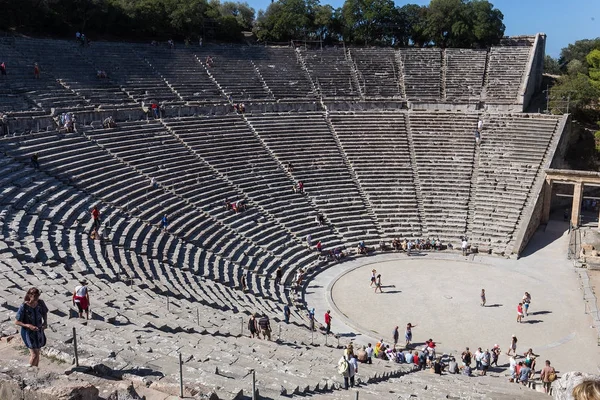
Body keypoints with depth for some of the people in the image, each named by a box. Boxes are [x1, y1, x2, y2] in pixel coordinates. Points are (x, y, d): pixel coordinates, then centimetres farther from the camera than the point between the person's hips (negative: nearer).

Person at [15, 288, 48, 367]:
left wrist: (45, 322, -5)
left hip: (39, 331, 4)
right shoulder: (24, 306, -20)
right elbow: (16, 322, -14)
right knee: (34, 355, -7)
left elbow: (44, 313, 12)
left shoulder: (41, 303, -8)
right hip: (28, 333, -4)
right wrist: (29, 326, -26)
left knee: (37, 353, 14)